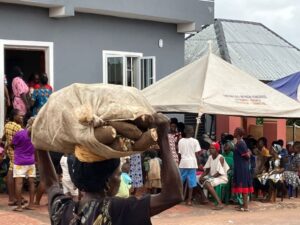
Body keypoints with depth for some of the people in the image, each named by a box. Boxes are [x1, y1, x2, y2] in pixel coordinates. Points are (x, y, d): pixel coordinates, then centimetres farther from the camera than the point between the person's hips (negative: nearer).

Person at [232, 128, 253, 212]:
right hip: (240, 167, 10)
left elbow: (247, 155, -18)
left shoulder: (240, 144, -17)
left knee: (243, 186, -7)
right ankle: (244, 204, 20)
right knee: (244, 186, 13)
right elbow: (248, 153, 18)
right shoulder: (240, 143, 13)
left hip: (242, 168, -10)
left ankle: (245, 206, -5)